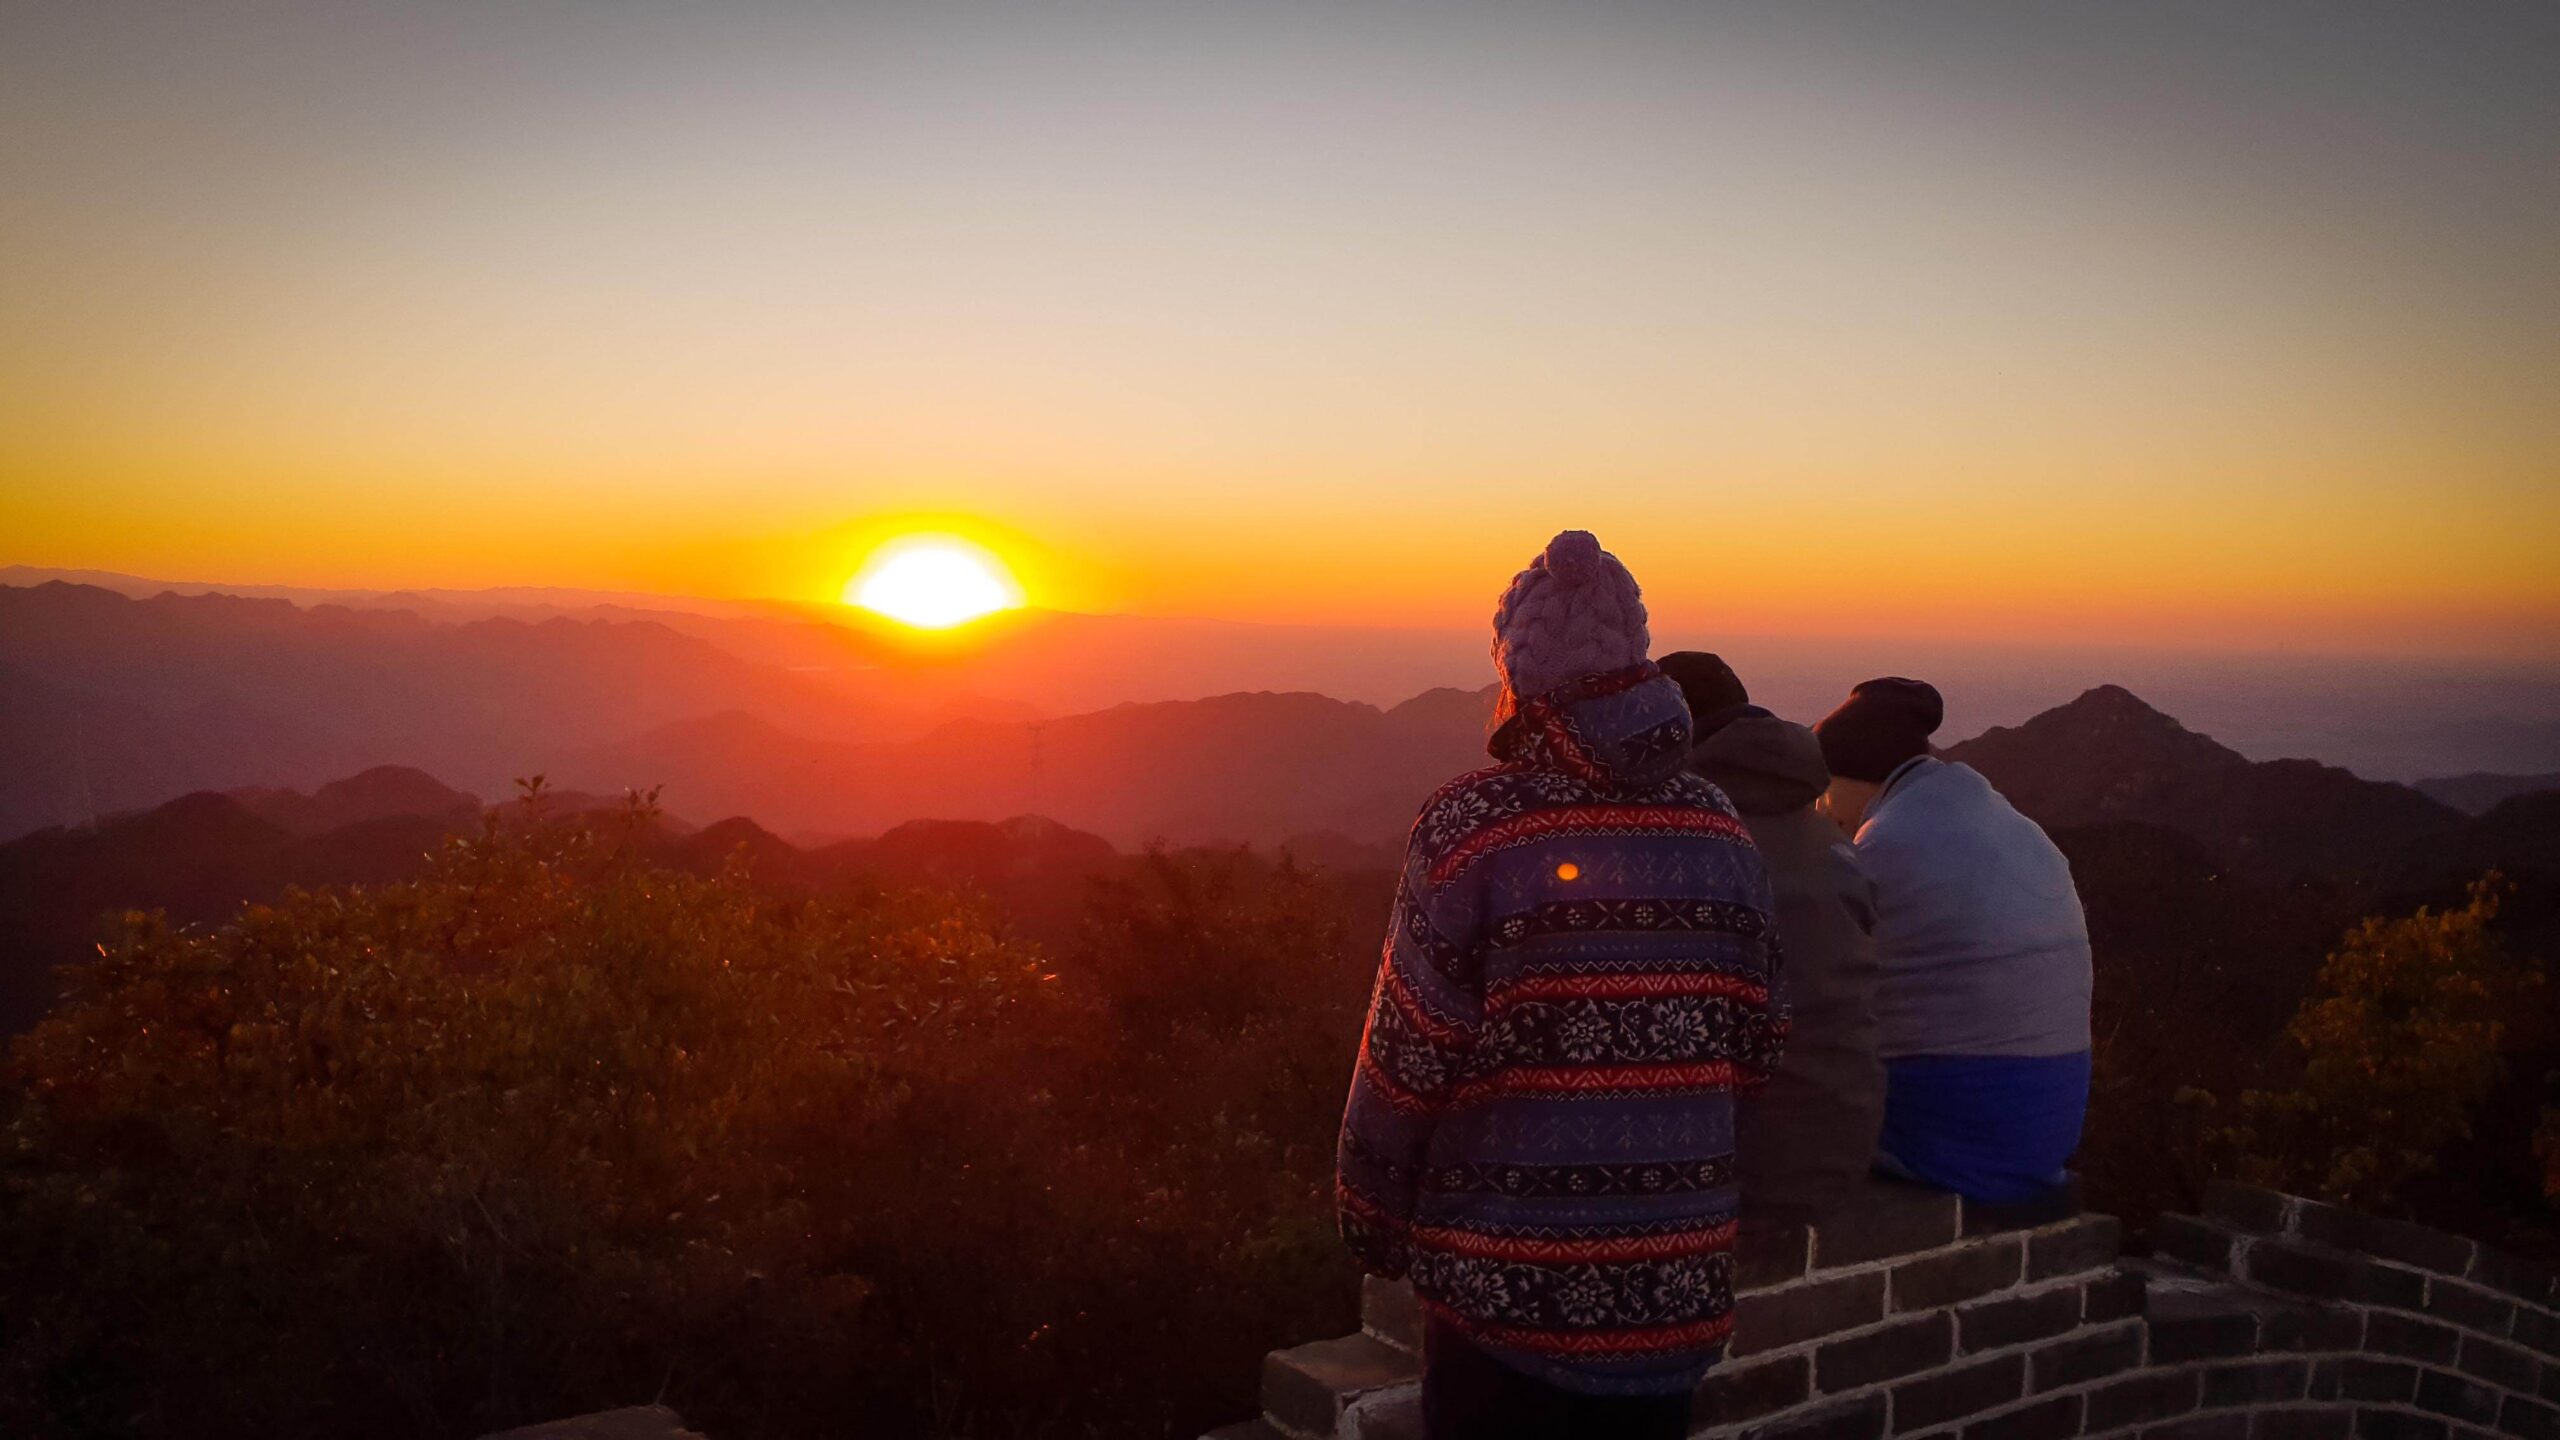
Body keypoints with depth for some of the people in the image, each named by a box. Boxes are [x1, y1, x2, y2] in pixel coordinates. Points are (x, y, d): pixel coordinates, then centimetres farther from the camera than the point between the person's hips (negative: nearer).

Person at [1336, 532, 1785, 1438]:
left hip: (1509, 1290, -4)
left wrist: (1370, 1220, 1)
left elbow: (1409, 1059, -12)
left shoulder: (1473, 825, -13)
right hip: (1679, 1286, 4)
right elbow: (1751, 1052, 4)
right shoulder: (1721, 830, 1)